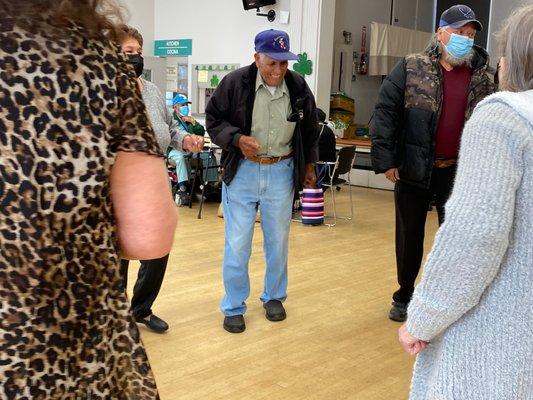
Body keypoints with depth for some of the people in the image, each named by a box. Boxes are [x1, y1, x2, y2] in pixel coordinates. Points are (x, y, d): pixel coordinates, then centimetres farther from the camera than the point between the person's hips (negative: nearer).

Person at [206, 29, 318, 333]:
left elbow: (310, 129, 12)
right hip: (242, 171, -2)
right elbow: (214, 120, -3)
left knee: (278, 240, 14)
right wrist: (237, 139, -21)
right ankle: (234, 307, 18)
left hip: (282, 172, 3)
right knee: (237, 243, 1)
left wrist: (309, 164, 17)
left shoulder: (298, 87, -3)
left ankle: (274, 297, 35)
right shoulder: (235, 83, -13)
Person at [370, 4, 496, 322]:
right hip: (413, 169, -1)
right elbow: (385, 111, -6)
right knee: (410, 236, 12)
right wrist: (385, 159, -12)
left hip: (459, 173, 1)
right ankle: (404, 297, 30)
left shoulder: (484, 78, 3)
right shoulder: (411, 68, -4)